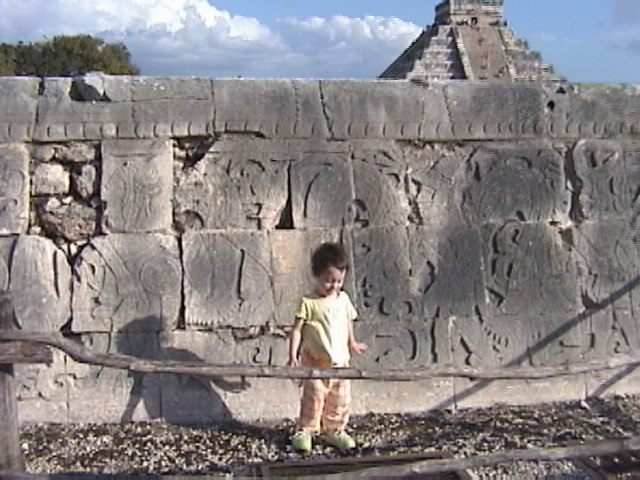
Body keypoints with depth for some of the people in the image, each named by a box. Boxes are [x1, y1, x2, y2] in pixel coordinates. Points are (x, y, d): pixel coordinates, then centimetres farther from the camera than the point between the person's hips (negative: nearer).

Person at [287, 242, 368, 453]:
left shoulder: (343, 299, 5)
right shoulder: (308, 303, -10)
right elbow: (297, 329, -10)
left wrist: (352, 344, 26)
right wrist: (293, 355, -17)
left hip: (340, 361, 5)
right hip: (315, 362, -5)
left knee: (340, 399, 10)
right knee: (313, 397, -1)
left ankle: (334, 430, 25)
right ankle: (304, 431, 13)